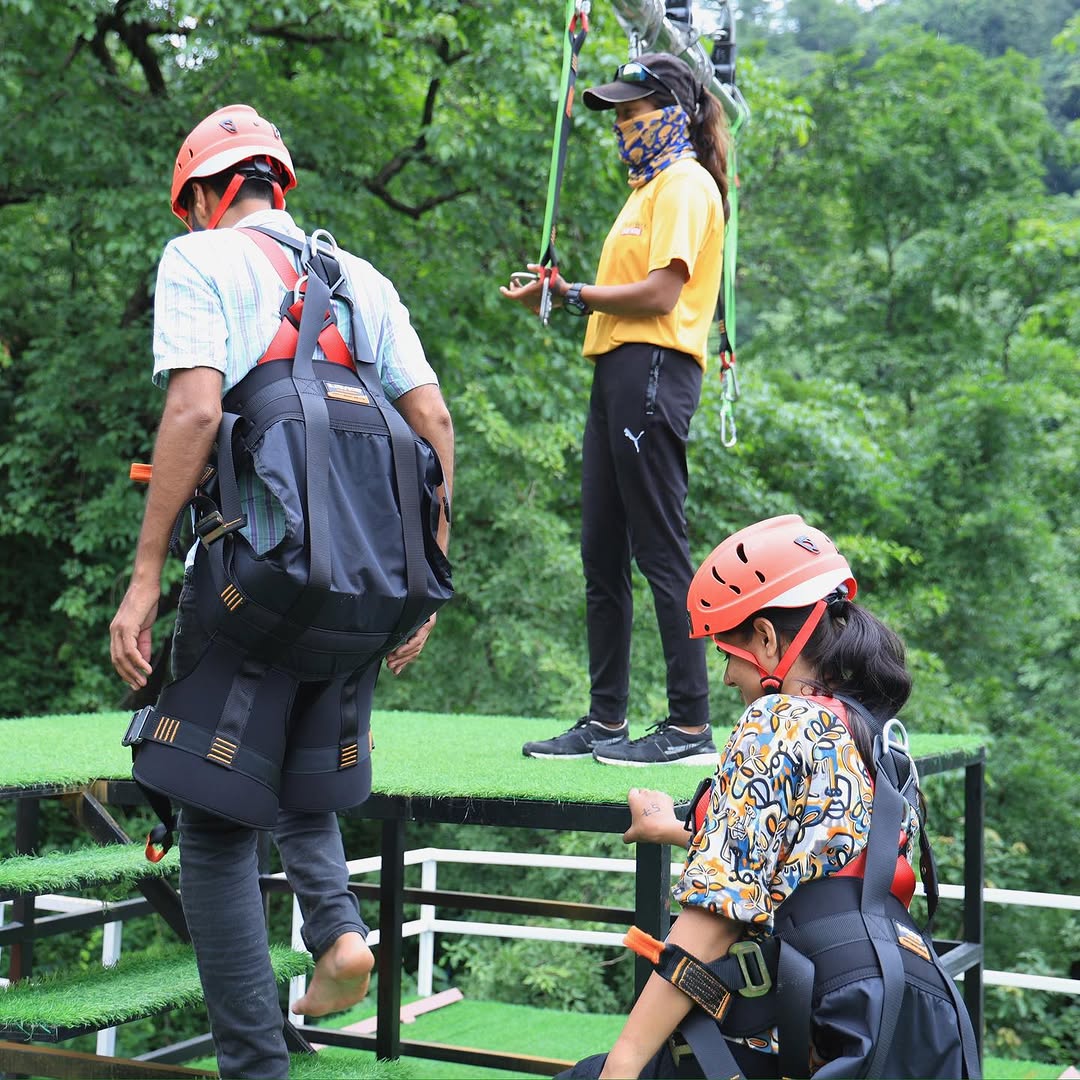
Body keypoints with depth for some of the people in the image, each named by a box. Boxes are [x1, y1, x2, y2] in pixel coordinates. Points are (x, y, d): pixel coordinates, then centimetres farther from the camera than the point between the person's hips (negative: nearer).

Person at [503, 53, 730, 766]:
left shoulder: (686, 183, -4)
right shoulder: (651, 186, 26)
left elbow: (661, 293, -16)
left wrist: (575, 296, -9)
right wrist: (567, 295, 7)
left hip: (654, 368, -10)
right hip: (619, 371, 10)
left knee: (660, 549, -11)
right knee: (602, 555, 9)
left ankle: (692, 727, -8)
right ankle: (606, 722, 15)